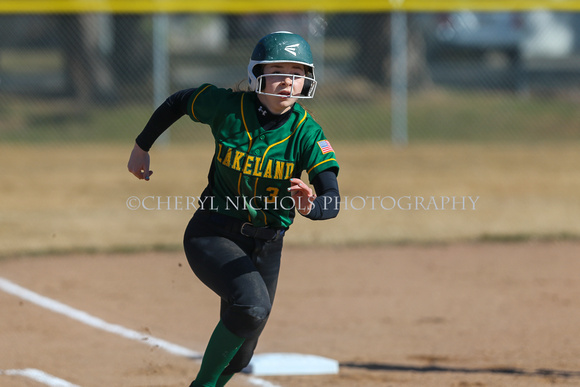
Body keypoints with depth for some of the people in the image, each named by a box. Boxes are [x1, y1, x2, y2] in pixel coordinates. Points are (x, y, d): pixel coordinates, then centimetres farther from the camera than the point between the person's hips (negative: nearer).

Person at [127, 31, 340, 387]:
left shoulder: (307, 133, -15)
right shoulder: (226, 107, -15)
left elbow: (333, 200, -24)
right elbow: (179, 102, 5)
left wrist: (309, 207, -47)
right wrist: (142, 147, 15)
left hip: (266, 246, 3)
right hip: (213, 235, -3)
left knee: (238, 357, 12)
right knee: (252, 306, -31)